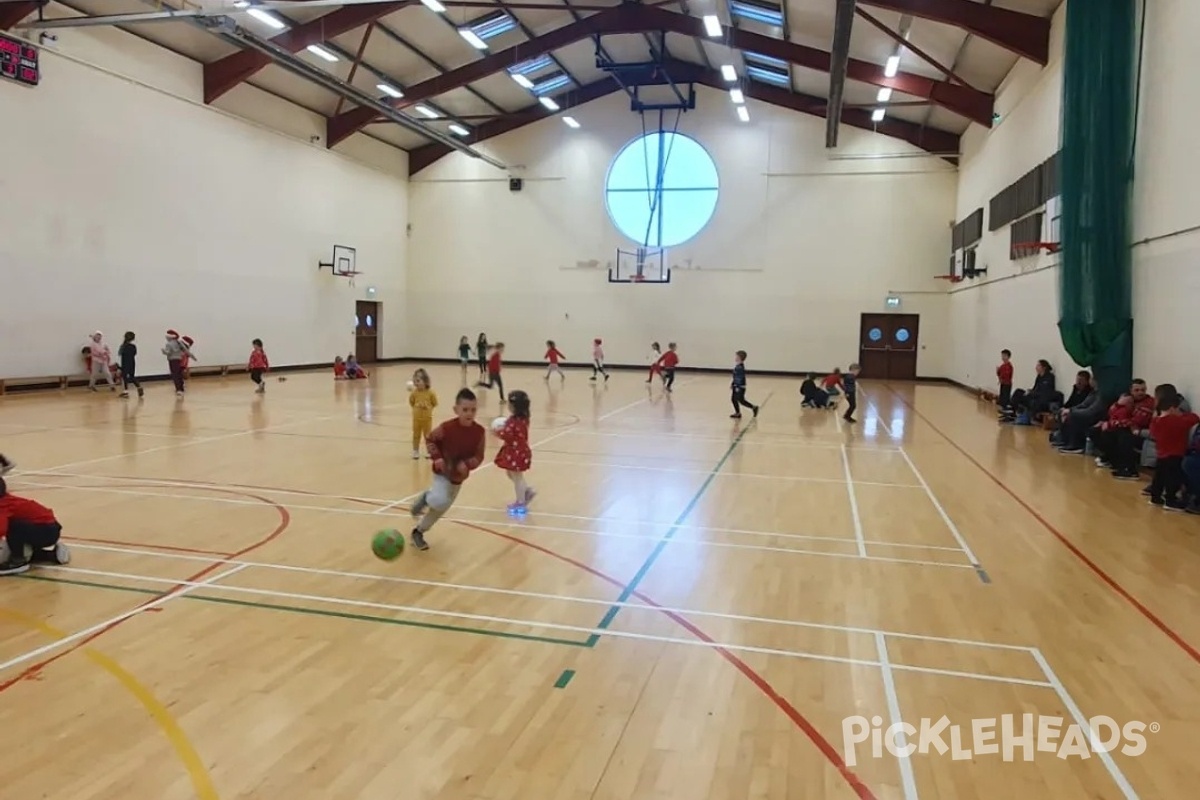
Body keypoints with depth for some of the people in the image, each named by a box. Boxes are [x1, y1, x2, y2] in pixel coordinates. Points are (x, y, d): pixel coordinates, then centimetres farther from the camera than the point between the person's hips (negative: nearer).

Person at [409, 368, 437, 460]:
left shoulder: (430, 392, -13)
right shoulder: (414, 392, -7)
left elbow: (435, 403, -2)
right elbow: (411, 402, 8)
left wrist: (428, 407, -8)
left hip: (427, 418, -2)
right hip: (416, 418, 2)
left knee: (428, 436, 10)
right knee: (416, 435, 11)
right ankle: (415, 451, 23)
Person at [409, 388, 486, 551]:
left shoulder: (479, 431, -16)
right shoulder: (447, 428, -24)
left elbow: (479, 456, -9)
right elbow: (429, 440, -6)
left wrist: (467, 464, -28)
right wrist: (436, 457, -20)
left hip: (459, 477, 4)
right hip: (442, 473, -4)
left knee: (440, 509, 17)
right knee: (440, 501, -31)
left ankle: (418, 532, 40)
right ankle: (426, 498, 5)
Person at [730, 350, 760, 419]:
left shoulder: (740, 367, -24)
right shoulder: (737, 366, 7)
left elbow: (740, 378, -25)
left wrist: (738, 387, -24)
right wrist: (732, 384, 22)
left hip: (740, 387, -10)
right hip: (736, 386, 10)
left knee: (741, 400, -3)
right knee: (733, 399, 12)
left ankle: (753, 407, 13)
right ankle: (737, 413, 21)